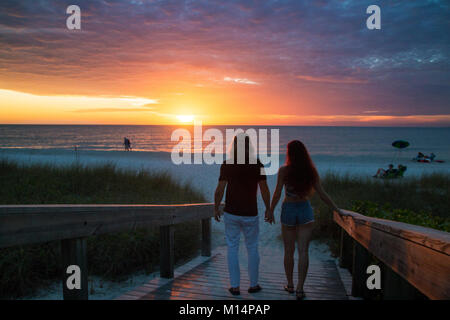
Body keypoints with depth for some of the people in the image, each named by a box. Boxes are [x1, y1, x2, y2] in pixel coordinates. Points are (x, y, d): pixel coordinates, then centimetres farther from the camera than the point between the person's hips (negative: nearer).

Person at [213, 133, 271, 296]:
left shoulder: (227, 165, -6)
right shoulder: (257, 164, -6)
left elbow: (220, 190, -9)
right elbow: (264, 189, -8)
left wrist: (216, 208, 5)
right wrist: (268, 209, 5)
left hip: (231, 213, 0)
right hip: (250, 214, 0)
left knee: (232, 248, 10)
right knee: (252, 248, 15)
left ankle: (235, 286, 13)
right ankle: (253, 284, 24)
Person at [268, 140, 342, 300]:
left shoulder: (284, 170, -10)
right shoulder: (311, 171, -3)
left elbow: (277, 194, -10)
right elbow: (322, 194, -2)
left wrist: (271, 212, 2)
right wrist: (337, 210, 7)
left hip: (288, 210, -1)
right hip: (305, 210, 1)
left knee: (288, 251, 12)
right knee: (303, 251, 1)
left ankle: (290, 284, 24)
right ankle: (300, 288, -2)